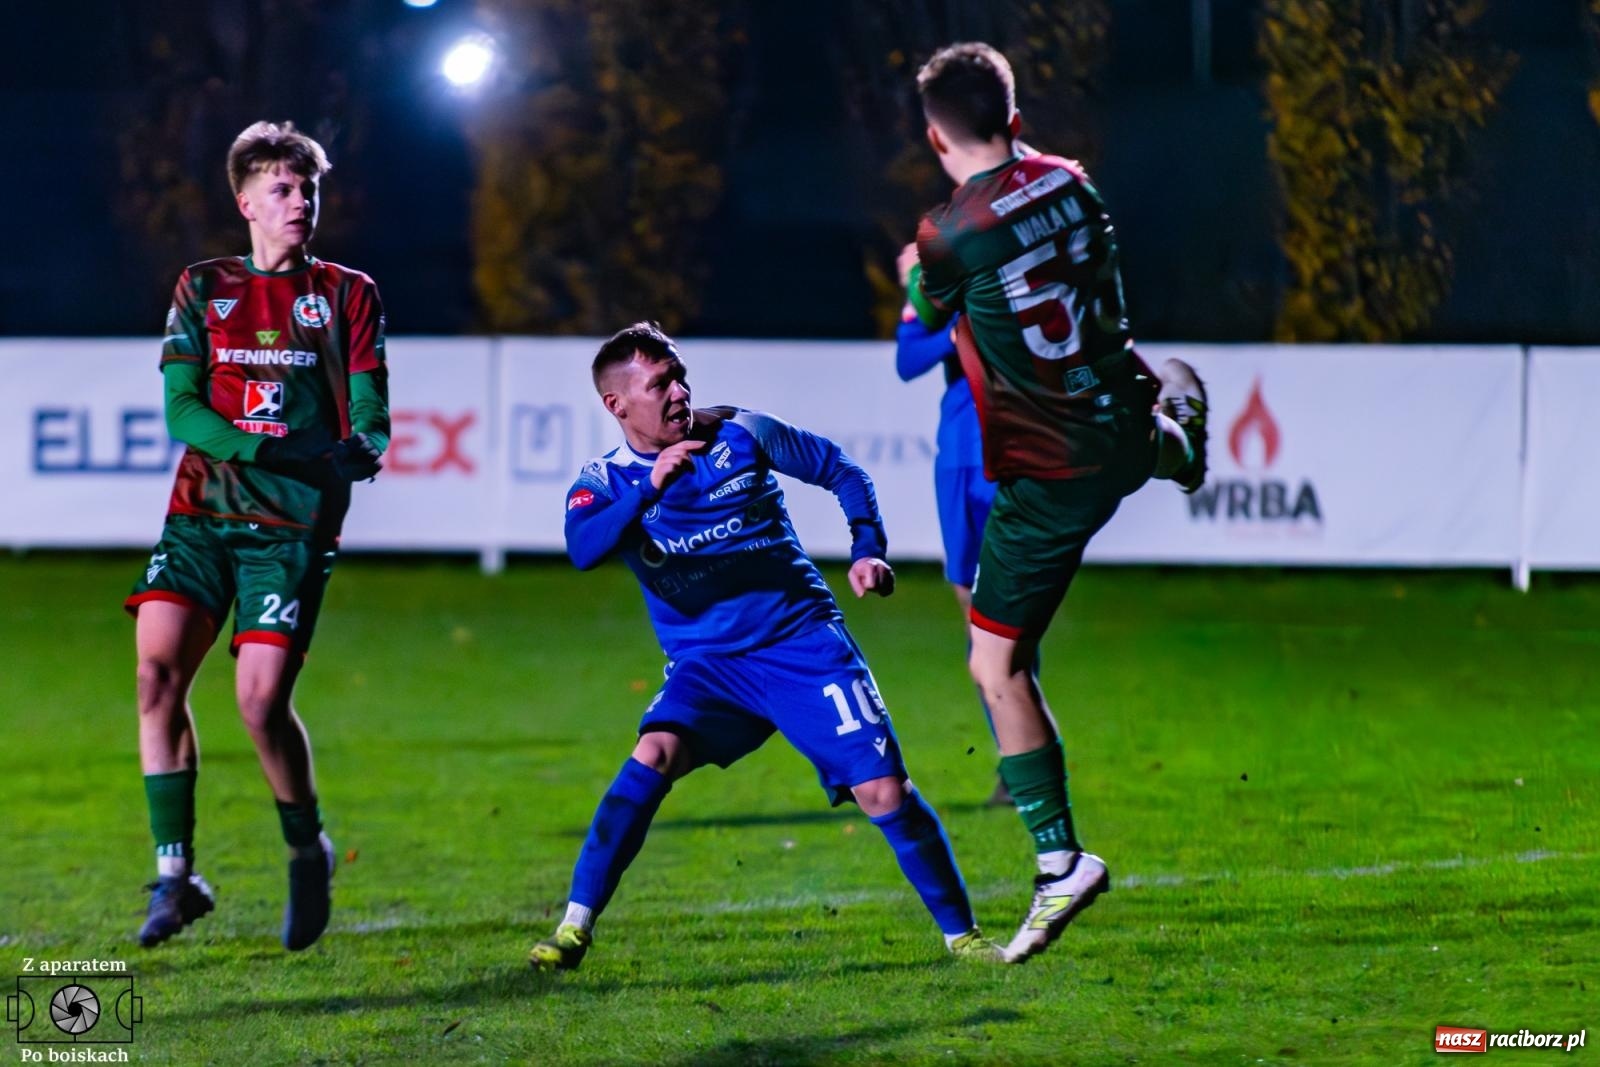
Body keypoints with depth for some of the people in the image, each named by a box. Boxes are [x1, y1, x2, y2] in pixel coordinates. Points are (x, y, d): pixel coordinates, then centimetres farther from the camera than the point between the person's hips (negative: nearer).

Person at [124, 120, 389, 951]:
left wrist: (362, 448, -22)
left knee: (261, 699, -13)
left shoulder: (346, 295, 9)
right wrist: (264, 449, -16)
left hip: (292, 529, -2)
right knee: (158, 670, -16)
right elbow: (180, 412, 2)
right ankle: (175, 873, -8)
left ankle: (307, 853, 13)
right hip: (201, 516, 2)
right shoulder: (204, 290, 11)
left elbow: (371, 416, 3)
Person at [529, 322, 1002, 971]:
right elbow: (583, 549, -23)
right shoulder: (604, 483, -1)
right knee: (654, 755, -27)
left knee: (883, 791, -9)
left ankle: (961, 934, 8)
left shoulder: (743, 436, 0)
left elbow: (843, 473, 11)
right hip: (707, 665, 0)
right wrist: (651, 487, -33)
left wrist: (867, 549, -3)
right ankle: (574, 928, -23)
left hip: (804, 642, 0)